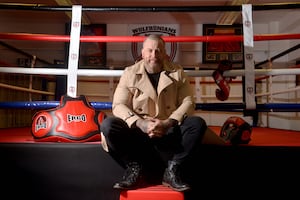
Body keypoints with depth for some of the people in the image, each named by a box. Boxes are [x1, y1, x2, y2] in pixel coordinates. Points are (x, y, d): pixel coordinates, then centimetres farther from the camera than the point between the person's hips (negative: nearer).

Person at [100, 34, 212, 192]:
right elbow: (119, 105, -5)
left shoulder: (177, 73, 5)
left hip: (170, 132, 1)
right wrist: (140, 123, -24)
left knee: (198, 124, -24)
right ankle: (134, 167, -8)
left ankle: (172, 169, -12)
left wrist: (168, 123, -22)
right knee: (108, 125, -25)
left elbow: (188, 102, -4)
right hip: (138, 131, 0)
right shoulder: (130, 73, 3)